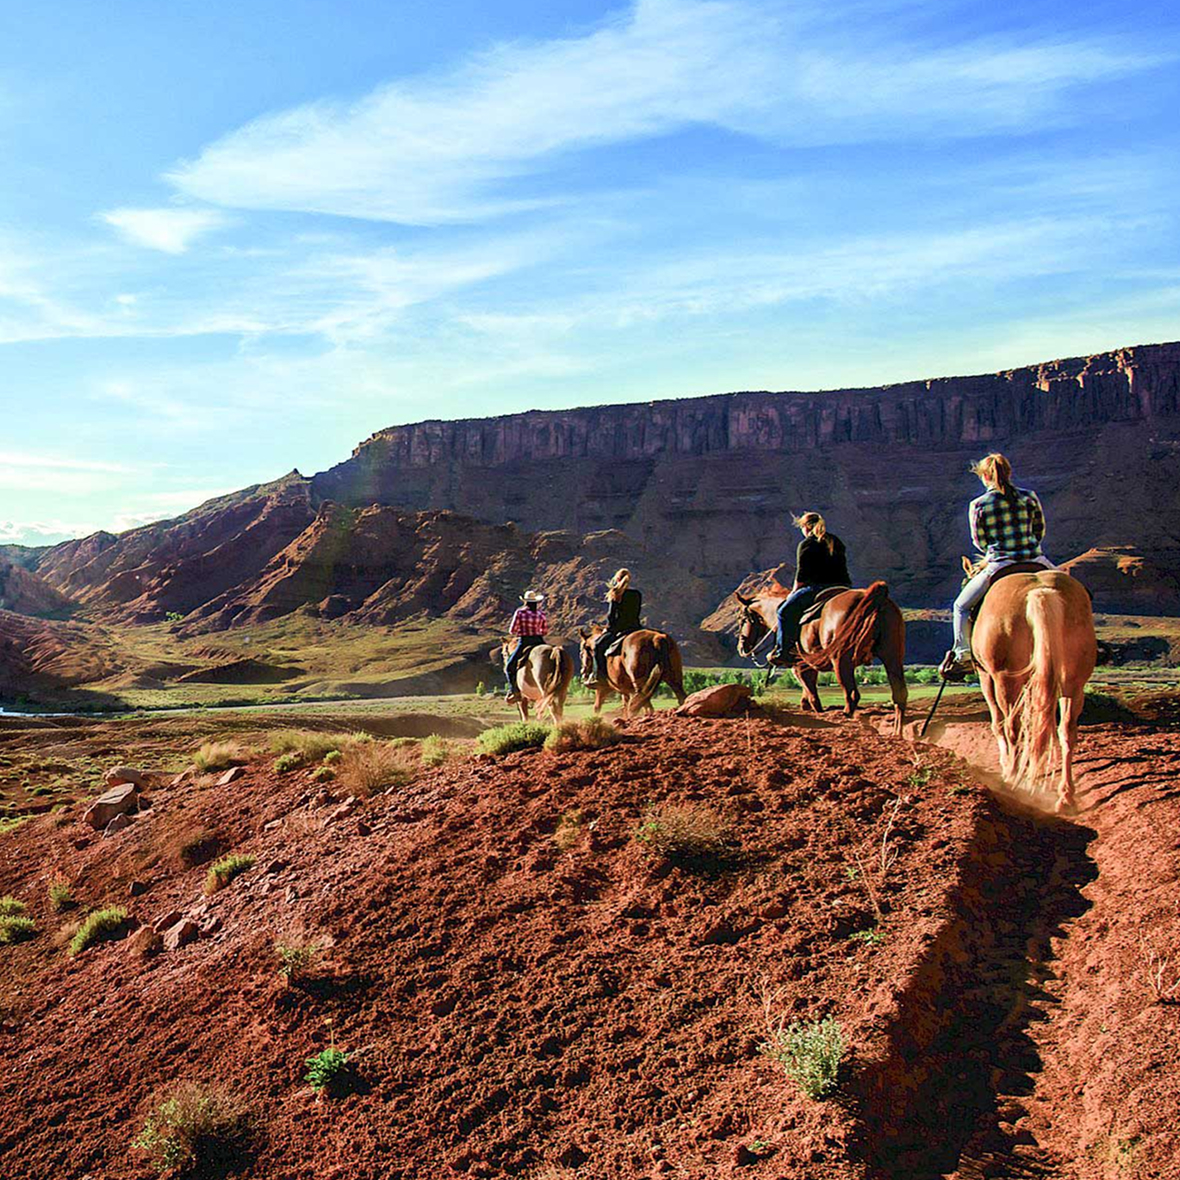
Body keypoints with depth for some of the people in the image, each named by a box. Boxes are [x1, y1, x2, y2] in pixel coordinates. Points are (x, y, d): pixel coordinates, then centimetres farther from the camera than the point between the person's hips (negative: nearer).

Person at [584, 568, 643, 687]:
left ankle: (598, 676, -8)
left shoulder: (616, 594, -6)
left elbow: (611, 614, -6)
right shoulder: (637, 594, 10)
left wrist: (609, 627, 6)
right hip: (635, 627, 6)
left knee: (598, 644, 1)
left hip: (620, 629, -6)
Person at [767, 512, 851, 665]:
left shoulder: (806, 545, -2)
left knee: (786, 611, 0)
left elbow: (801, 574, -4)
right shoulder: (837, 542, 20)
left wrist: (793, 593, 10)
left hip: (818, 588, -7)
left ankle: (783, 651, -4)